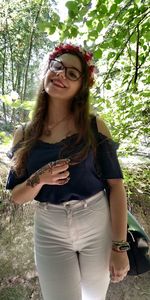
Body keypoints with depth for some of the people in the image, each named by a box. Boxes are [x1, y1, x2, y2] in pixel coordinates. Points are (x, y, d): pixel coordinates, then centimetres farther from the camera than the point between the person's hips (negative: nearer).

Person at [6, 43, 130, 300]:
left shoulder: (94, 126, -8)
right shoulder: (24, 135, -2)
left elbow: (116, 185, -9)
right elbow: (16, 197, 1)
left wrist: (119, 246, -11)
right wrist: (39, 180, -20)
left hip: (98, 225, 0)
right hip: (50, 232, 1)